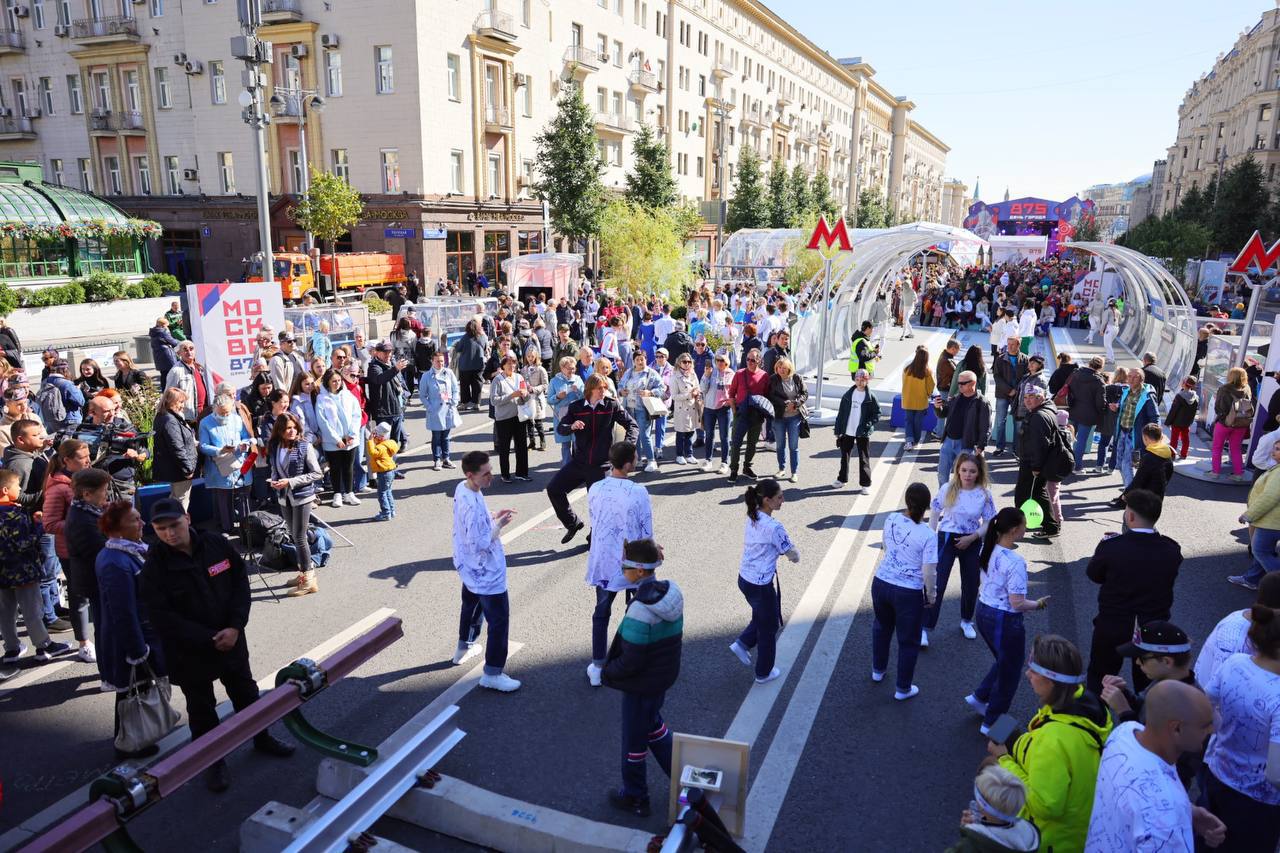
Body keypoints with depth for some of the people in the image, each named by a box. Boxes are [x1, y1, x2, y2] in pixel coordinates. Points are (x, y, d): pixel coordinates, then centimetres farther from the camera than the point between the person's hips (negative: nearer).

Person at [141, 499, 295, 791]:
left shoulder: (217, 545, -9)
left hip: (231, 639, 3)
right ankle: (214, 761, 31)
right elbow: (162, 617, -16)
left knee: (246, 692, 19)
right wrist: (209, 639, -18)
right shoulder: (154, 566, -16)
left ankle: (262, 737, 41)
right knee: (201, 708, 12)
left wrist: (234, 627, -15)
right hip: (189, 652, -3)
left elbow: (241, 583, -3)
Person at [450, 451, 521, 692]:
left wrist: (493, 516, 1)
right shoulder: (474, 506, -33)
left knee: (471, 606, 30)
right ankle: (492, 674, 10)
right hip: (486, 574, -10)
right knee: (499, 620, 1)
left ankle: (464, 648, 52)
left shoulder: (461, 489, -4)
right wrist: (500, 525, -19)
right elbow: (479, 545, -29)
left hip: (470, 570, 10)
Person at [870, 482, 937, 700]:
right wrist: (931, 595, -1)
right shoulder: (927, 535, -20)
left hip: (881, 583, 5)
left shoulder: (891, 520, -6)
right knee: (908, 641, 15)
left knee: (882, 627, 29)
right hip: (908, 592, -5)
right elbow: (928, 572, -17)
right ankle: (903, 689, 29)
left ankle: (878, 670, 49)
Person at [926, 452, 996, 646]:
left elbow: (989, 523, -2)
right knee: (937, 584, -7)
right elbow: (934, 513, 0)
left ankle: (966, 621, 39)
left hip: (971, 542, 2)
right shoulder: (948, 489, -10)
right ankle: (924, 628, -3)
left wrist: (972, 537, -14)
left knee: (971, 584, 15)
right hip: (946, 539, -2)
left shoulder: (984, 494, -8)